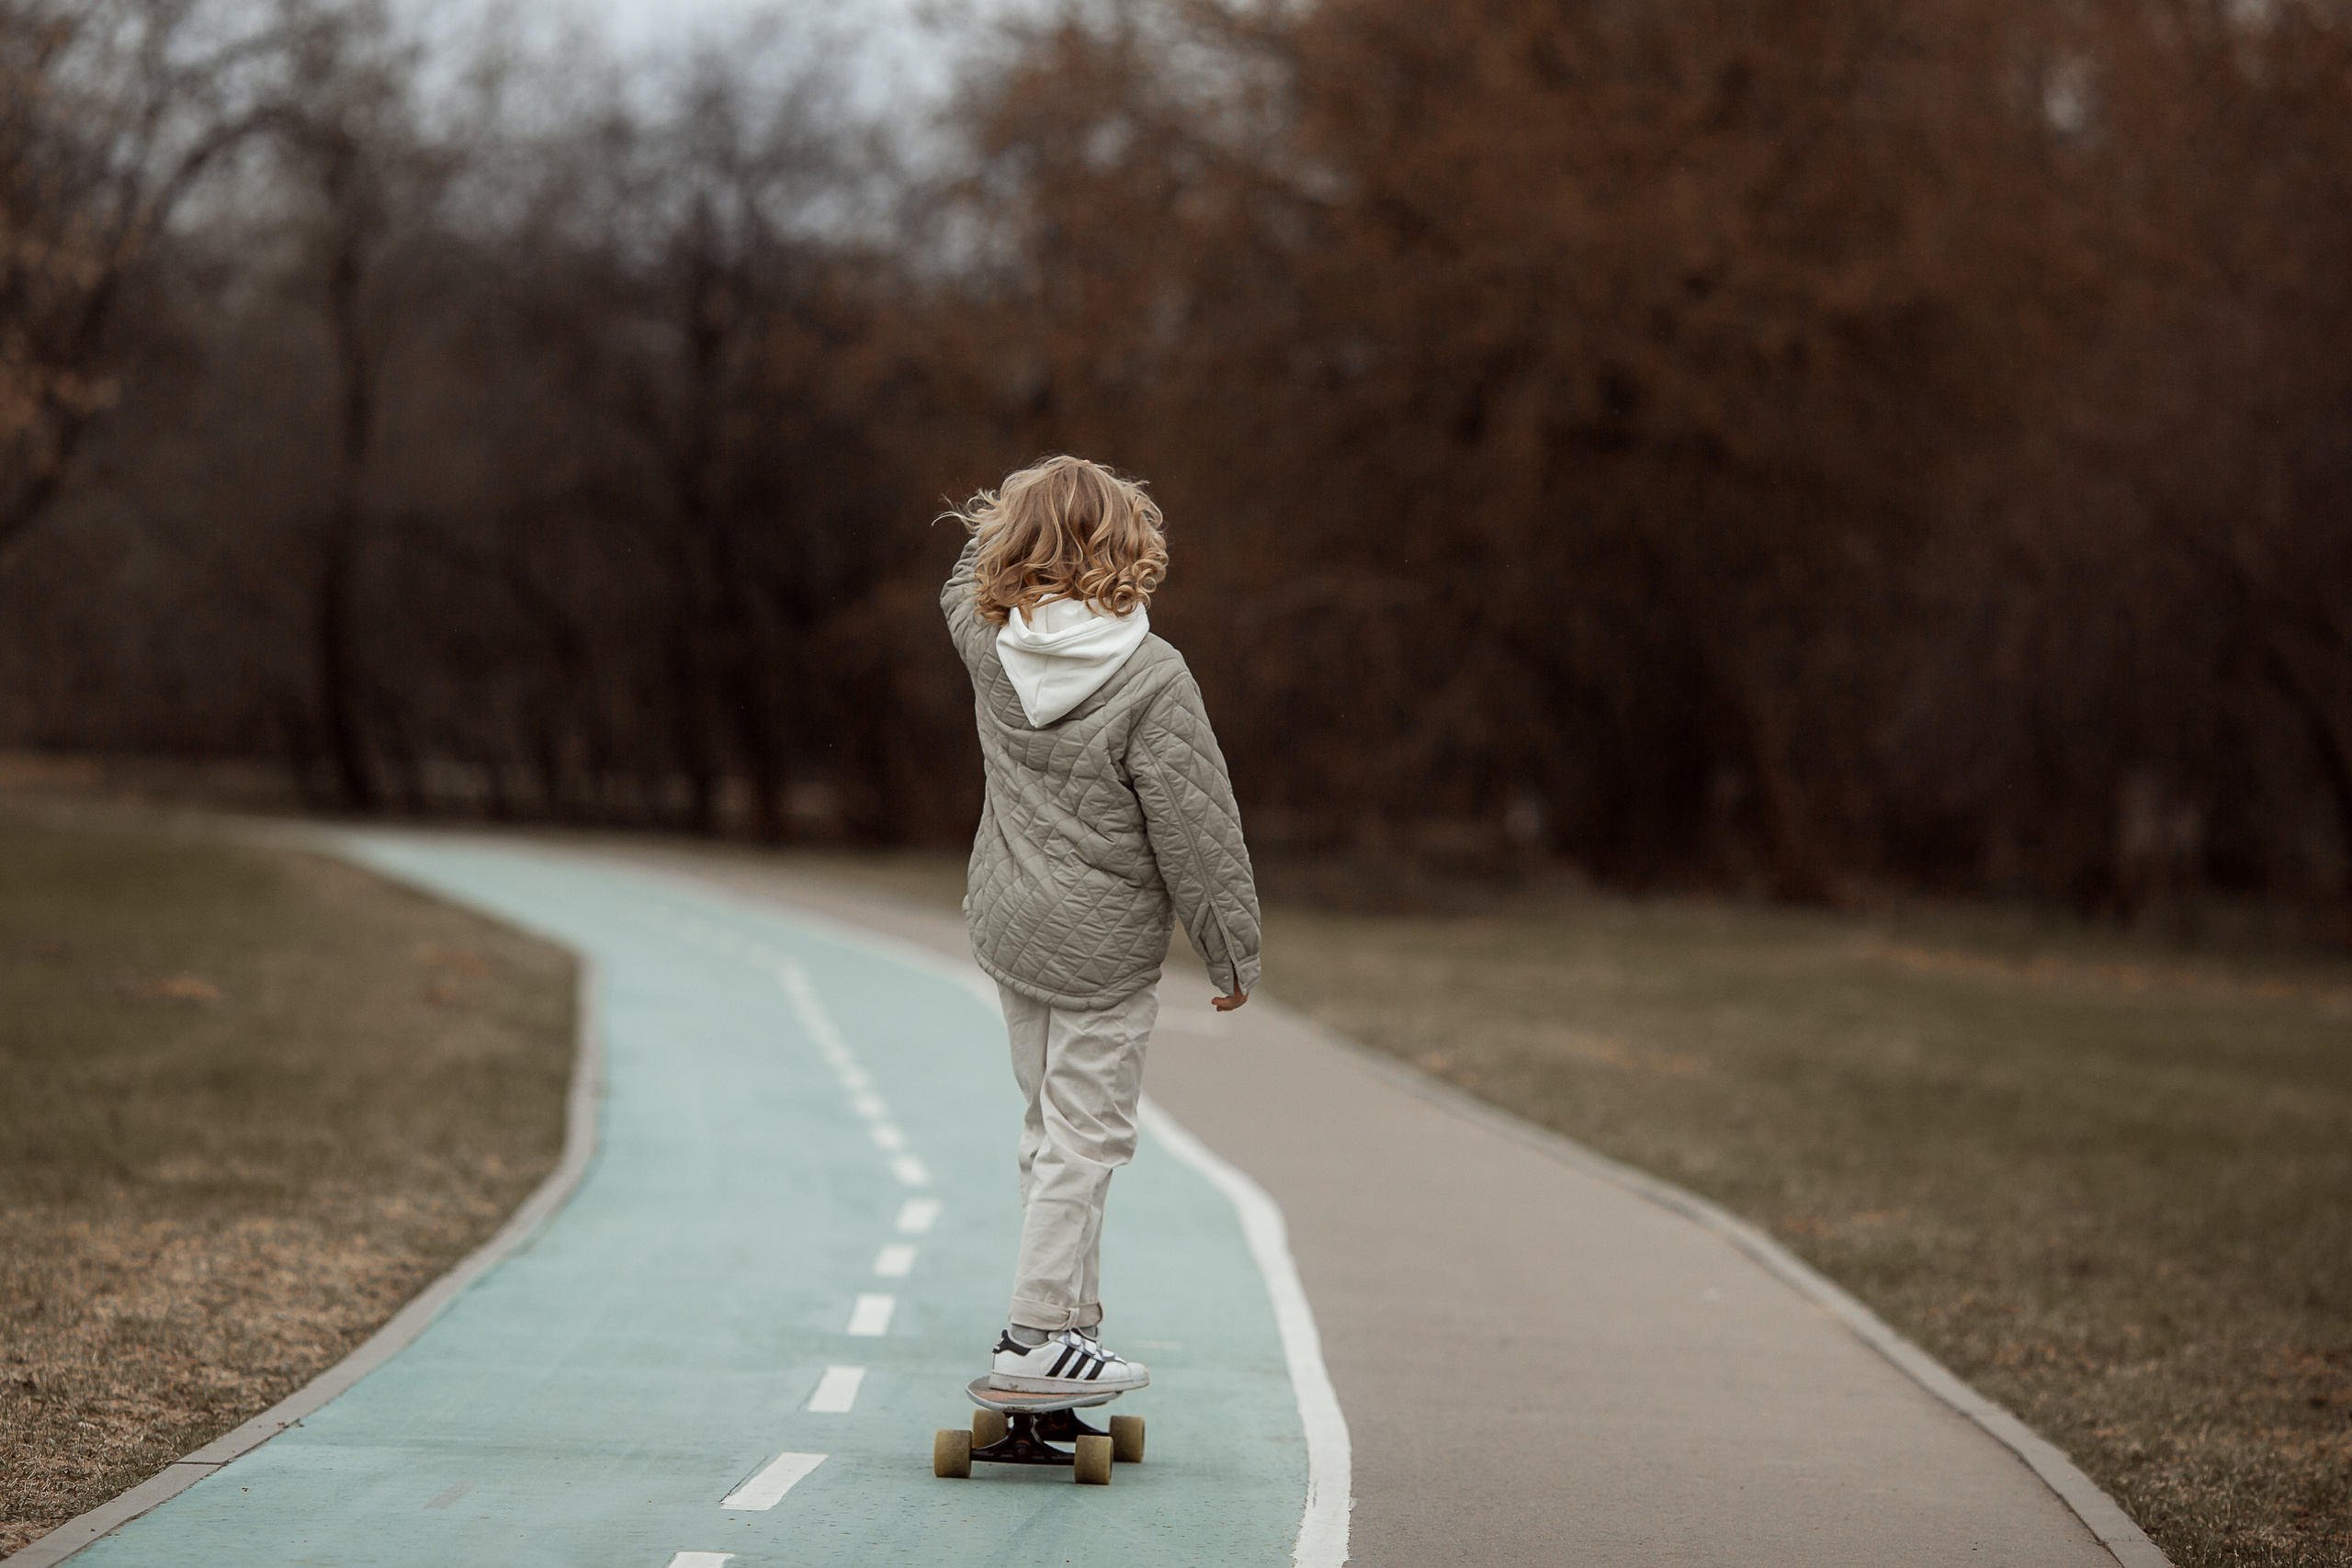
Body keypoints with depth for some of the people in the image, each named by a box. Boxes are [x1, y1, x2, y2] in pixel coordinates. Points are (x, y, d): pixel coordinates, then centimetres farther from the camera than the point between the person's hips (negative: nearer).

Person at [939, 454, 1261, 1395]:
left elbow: (966, 591, 25)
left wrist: (1003, 524, 34)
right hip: (1102, 946, -7)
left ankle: (1066, 1313, 26)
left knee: (1051, 1124, 17)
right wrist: (1232, 950, -7)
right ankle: (1037, 1336, -1)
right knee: (1086, 1135, -1)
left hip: (1007, 928, 7)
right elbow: (1195, 830, -15)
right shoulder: (1151, 677, -19)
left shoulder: (990, 644, -3)